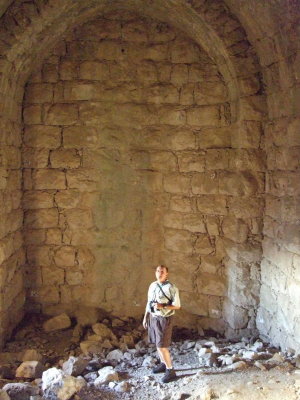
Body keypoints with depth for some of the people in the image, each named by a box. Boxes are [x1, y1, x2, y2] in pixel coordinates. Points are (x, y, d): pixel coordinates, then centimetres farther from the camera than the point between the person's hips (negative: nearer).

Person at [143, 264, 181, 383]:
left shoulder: (171, 288, -15)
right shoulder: (152, 286, 6)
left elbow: (177, 305, -14)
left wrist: (163, 306, -26)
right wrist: (145, 317, 15)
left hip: (164, 319, -7)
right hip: (153, 318, 7)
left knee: (162, 346, -6)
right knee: (157, 343, 16)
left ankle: (170, 370, 6)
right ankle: (163, 364, 33)